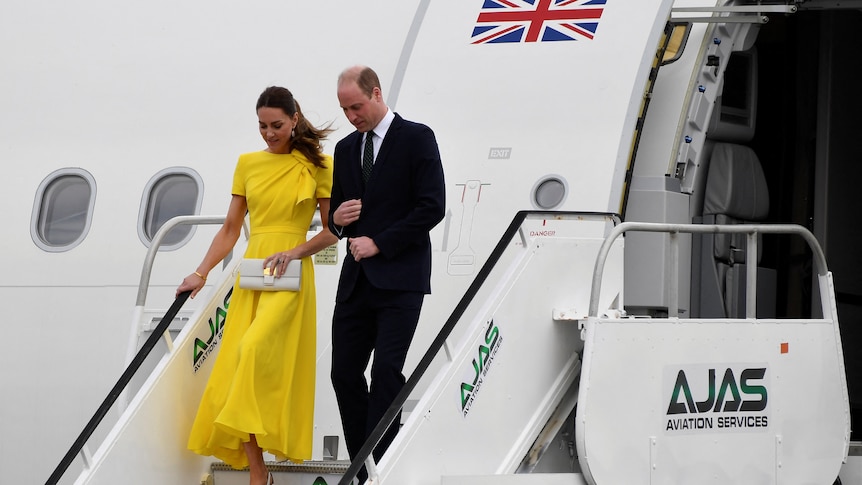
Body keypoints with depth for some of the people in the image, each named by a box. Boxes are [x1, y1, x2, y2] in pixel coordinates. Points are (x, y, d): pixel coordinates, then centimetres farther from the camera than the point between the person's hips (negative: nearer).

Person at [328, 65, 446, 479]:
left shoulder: (416, 138, -3)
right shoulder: (346, 149, 17)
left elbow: (432, 207, -10)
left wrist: (378, 242, -13)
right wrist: (337, 218, -1)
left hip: (400, 278, -6)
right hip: (356, 280, 6)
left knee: (386, 371, -14)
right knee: (344, 373, 1)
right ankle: (363, 473, 7)